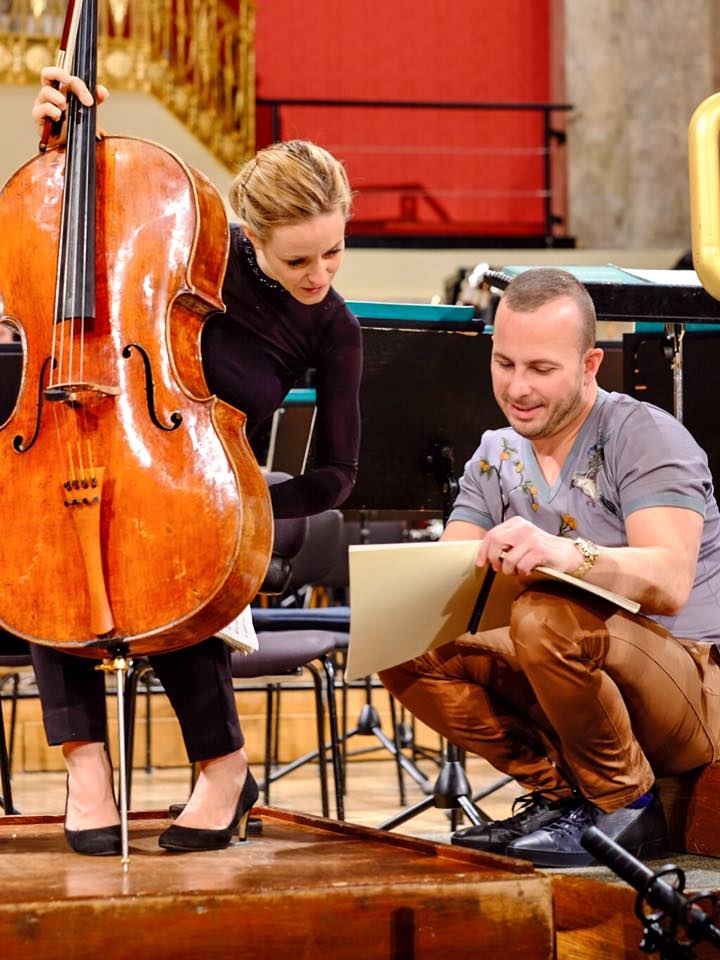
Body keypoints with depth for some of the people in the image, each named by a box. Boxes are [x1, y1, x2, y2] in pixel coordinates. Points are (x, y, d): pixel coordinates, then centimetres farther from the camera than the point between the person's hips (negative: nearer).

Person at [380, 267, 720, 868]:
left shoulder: (644, 436, -12)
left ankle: (627, 805, -13)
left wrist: (569, 556, -48)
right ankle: (560, 792, -1)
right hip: (587, 678, 7)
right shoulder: (496, 458, 9)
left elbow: (670, 582, -28)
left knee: (546, 617, -34)